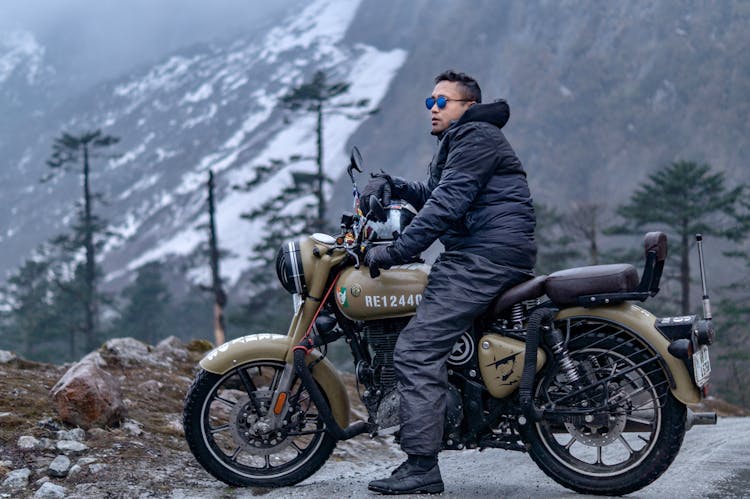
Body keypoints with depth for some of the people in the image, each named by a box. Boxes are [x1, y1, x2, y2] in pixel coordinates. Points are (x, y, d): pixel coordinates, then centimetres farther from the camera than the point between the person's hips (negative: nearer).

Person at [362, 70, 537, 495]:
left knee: (417, 349, -16)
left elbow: (447, 205, -18)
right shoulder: (461, 141, 26)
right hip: (479, 256, 12)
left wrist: (395, 251, -19)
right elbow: (433, 194, 30)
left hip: (485, 259, -12)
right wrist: (392, 185, 13)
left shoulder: (475, 137, -8)